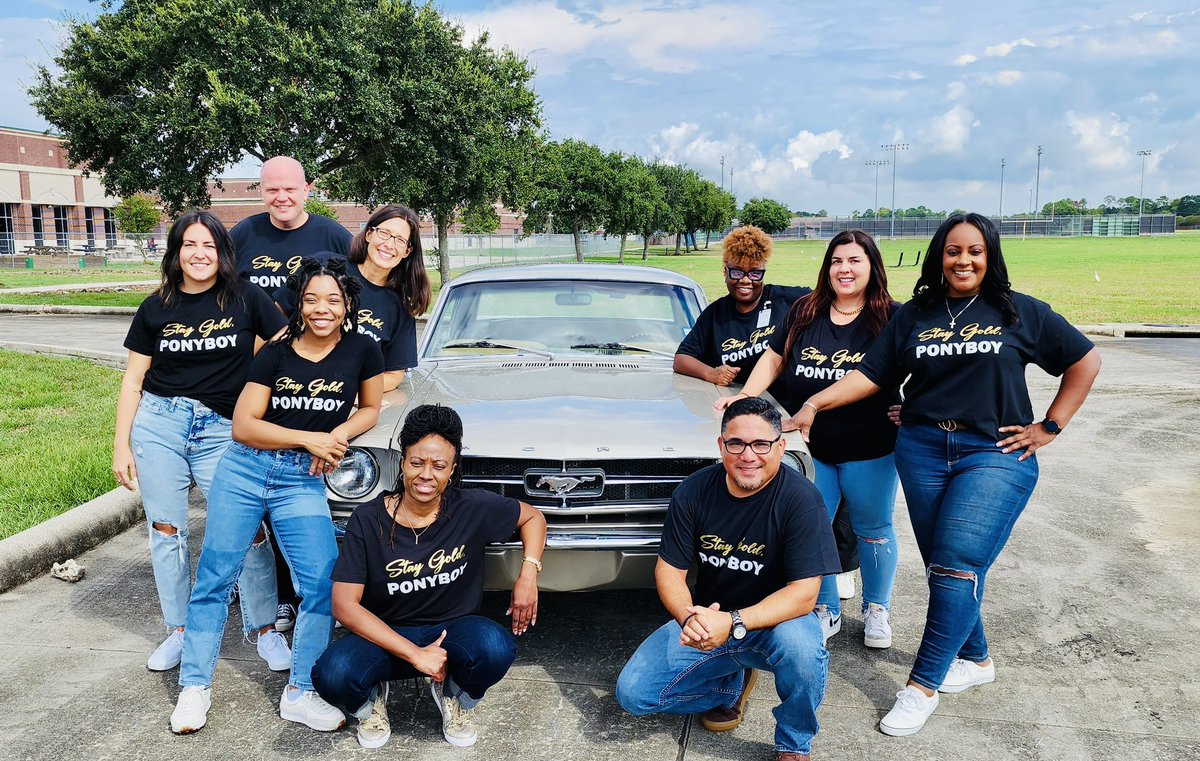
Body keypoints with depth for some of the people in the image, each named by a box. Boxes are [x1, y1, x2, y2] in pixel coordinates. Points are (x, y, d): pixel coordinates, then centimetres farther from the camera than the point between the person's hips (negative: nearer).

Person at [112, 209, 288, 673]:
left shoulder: (246, 299, 0)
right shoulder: (156, 308, 6)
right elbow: (133, 380, 9)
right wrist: (121, 445, 6)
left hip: (221, 430, -2)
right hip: (158, 424, 2)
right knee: (166, 532, 7)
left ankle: (265, 629, 8)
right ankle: (178, 631, 23)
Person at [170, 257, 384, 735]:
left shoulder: (361, 350, 1)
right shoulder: (275, 354, -1)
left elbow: (371, 409, 12)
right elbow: (242, 426, -5)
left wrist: (339, 435, -8)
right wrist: (309, 438, -13)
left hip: (302, 482, 0)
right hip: (244, 469, 0)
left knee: (324, 582, -11)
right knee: (215, 576, 4)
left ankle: (300, 694, 5)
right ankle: (195, 686, 20)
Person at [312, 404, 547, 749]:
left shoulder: (473, 508, -10)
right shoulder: (368, 520, -13)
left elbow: (532, 517, 8)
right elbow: (345, 606, -17)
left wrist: (528, 574, -10)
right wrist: (416, 655, -23)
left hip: (453, 630, 1)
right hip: (386, 636, -1)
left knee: (496, 649, -34)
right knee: (332, 675, -32)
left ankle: (453, 698, 4)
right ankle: (371, 700, 8)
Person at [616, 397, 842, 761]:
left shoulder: (800, 498, -20)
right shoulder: (693, 492, -9)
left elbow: (803, 593, -23)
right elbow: (669, 570, -6)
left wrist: (733, 623, -36)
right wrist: (689, 617, -28)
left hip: (772, 621, -3)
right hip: (707, 619, 4)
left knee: (799, 644, -38)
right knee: (632, 694, -9)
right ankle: (733, 684, 16)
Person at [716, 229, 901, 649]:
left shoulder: (891, 318, -4)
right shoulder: (804, 312, 4)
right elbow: (773, 359, 9)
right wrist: (744, 396, -2)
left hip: (869, 451, -2)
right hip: (809, 448, 2)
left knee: (873, 530, 13)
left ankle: (877, 610, 32)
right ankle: (825, 611, 25)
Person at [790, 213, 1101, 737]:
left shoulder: (1020, 313, 4)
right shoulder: (914, 315, 8)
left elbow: (1085, 361, 9)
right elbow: (870, 375, 3)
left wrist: (1049, 428, 3)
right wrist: (815, 404, -11)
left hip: (995, 454, -3)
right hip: (923, 452, 3)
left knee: (957, 566, -13)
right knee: (941, 568, 8)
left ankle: (923, 686, -5)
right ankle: (976, 659, 30)